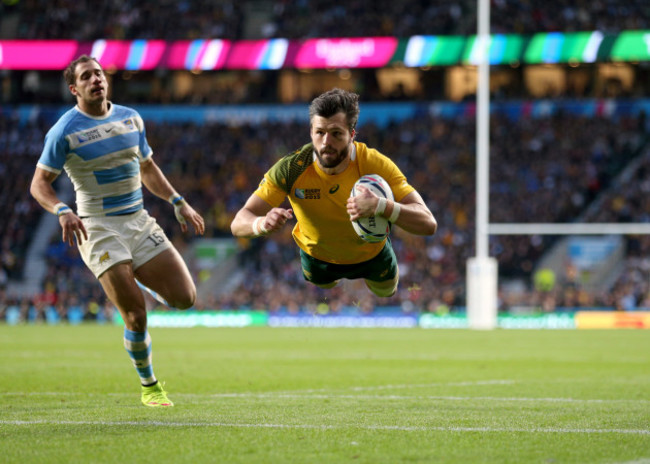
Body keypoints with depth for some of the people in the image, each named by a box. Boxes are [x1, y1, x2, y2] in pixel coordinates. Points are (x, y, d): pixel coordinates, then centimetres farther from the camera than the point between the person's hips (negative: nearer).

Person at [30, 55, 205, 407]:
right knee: (136, 314, -13)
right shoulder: (65, 131, -8)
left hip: (139, 221, 5)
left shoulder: (131, 118, 9)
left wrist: (178, 203, 14)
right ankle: (149, 386, 9)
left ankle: (144, 279, 29)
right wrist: (62, 211, -26)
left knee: (184, 298, -4)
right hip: (98, 229, -5)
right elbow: (39, 183, -8)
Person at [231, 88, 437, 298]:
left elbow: (428, 224, -40)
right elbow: (238, 224, -35)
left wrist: (381, 206, -61)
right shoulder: (291, 169, -35)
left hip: (372, 254, 0)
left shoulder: (375, 165, -36)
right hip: (316, 256, 0)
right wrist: (262, 223, -61)